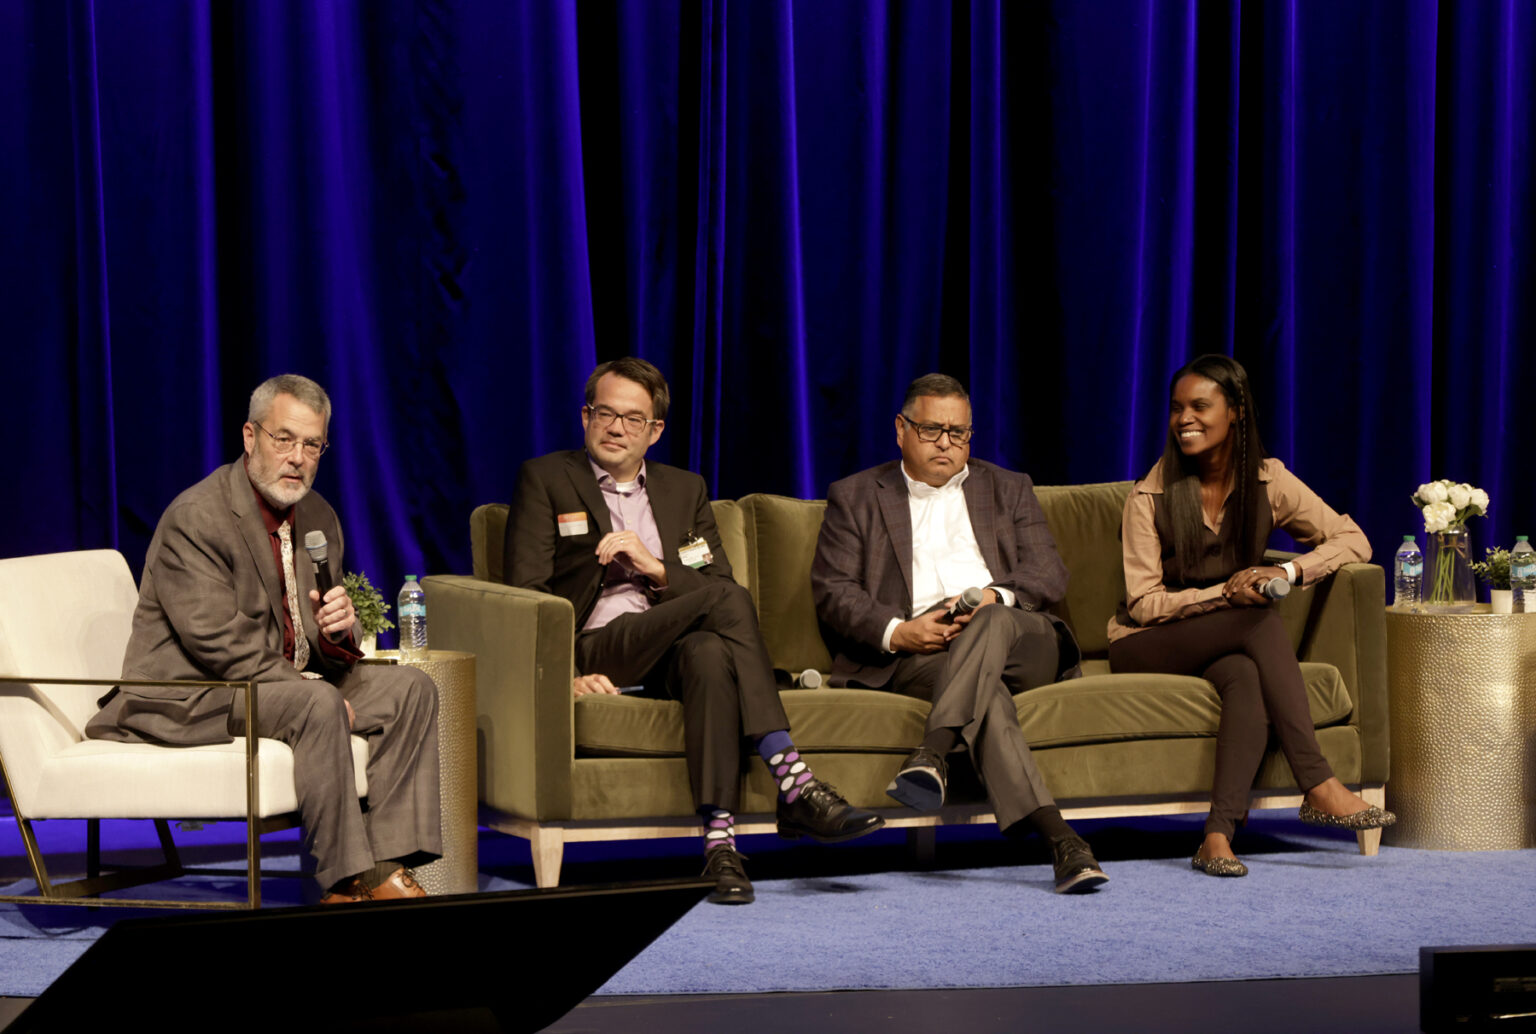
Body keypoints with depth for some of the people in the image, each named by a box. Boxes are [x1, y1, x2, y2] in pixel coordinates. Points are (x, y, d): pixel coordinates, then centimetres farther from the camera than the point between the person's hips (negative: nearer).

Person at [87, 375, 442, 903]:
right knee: (318, 704, -34)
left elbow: (324, 659, 12)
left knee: (411, 689, -5)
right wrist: (306, 684, -23)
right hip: (189, 698, -9)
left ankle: (388, 862, -14)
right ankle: (352, 878, -27)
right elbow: (219, 642, -22)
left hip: (286, 679, 9)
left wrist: (335, 628, -13)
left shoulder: (317, 518, 9)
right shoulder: (194, 518, -16)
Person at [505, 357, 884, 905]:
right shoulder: (545, 479, 11)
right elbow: (528, 593, 0)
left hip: (676, 649, 4)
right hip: (598, 650, -4)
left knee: (709, 654, -36)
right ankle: (794, 783, -39)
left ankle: (719, 839, -46)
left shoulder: (685, 490, 22)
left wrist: (657, 568, -8)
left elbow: (720, 584, 12)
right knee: (727, 602, -30)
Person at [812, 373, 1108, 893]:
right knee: (987, 693, -36)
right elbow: (832, 590, 8)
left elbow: (1049, 573, 11)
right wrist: (897, 631, -12)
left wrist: (995, 597, -12)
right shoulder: (855, 497, 20)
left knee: (993, 623, -37)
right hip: (912, 653, -2)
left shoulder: (1008, 490, 25)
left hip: (1020, 641, 2)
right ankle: (1059, 839, -52)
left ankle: (932, 755, -50)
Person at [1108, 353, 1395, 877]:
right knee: (1263, 618, -31)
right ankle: (1319, 787, -39)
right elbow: (1143, 603, -11)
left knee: (1247, 677, -36)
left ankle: (1218, 834, -46)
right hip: (1144, 649, -3)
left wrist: (1291, 570, -21)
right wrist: (1225, 593, -26)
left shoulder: (1267, 481, -1)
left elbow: (1353, 540, -2)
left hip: (1227, 646, 3)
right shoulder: (1150, 496, -9)